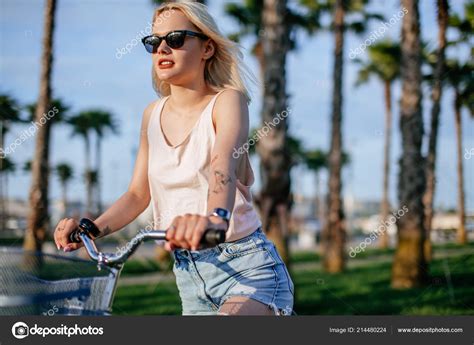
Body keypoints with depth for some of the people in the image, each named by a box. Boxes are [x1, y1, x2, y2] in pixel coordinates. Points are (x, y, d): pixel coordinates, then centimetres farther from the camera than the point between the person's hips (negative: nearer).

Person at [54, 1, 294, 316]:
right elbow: (138, 194, 8)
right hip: (188, 271, 6)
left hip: (245, 266, -6)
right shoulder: (153, 115, 7)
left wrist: (216, 217, -50)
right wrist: (90, 229, -9)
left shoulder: (227, 100, -10)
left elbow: (224, 161, -30)